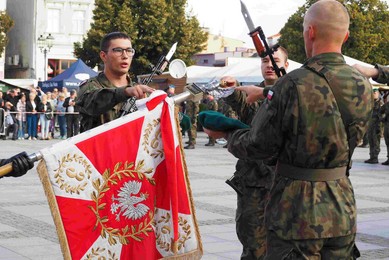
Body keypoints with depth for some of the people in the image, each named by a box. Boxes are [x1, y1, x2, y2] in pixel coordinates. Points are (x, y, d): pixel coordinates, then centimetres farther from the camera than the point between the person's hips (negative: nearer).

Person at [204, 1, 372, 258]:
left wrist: (226, 133, 10)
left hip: (297, 213, -5)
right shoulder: (364, 86, -1)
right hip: (342, 213, 5)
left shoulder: (293, 86, -18)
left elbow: (257, 146, -12)